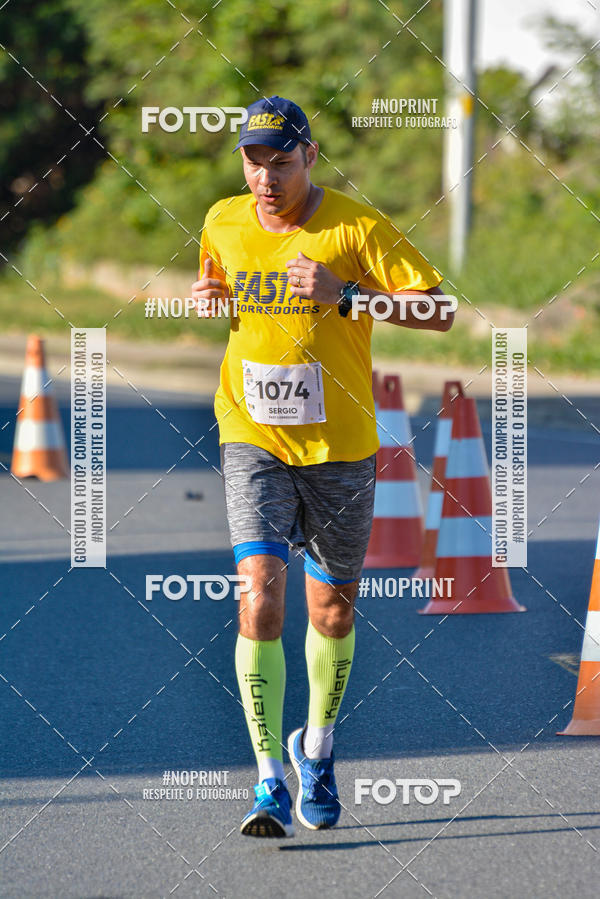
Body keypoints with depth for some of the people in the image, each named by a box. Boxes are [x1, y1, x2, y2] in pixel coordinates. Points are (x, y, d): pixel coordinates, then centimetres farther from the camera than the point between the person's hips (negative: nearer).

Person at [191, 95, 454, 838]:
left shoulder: (357, 227, -9)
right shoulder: (223, 223, 3)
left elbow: (438, 311, -11)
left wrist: (344, 295, -23)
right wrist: (208, 299, -1)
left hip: (339, 444, -1)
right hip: (252, 441, 1)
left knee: (332, 612, 11)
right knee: (260, 595, -16)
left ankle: (317, 748, 38)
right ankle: (271, 786, -15)